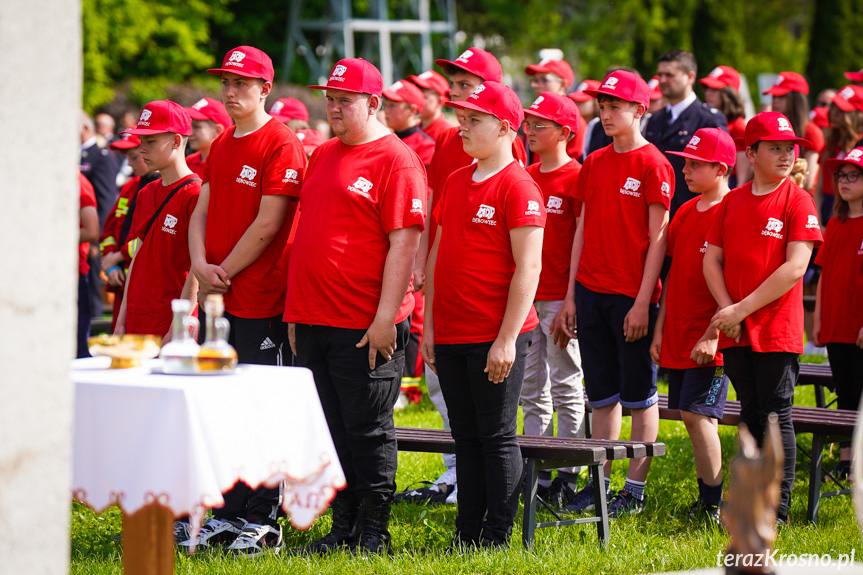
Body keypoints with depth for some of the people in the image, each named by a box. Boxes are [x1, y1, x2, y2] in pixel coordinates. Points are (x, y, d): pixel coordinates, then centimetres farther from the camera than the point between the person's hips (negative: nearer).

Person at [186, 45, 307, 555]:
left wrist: (224, 273, -11)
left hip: (260, 298, -8)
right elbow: (203, 211, 15)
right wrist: (201, 266, -3)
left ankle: (263, 522, 3)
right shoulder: (221, 146, 15)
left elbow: (268, 223, -15)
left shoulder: (282, 145, -10)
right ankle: (227, 517, 18)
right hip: (217, 299, 8)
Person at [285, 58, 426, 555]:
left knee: (369, 431, -1)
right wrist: (297, 311, 18)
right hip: (315, 322, 8)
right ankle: (343, 528, 17)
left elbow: (404, 242, -14)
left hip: (366, 327, -8)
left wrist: (386, 318, -19)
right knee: (333, 430, 10)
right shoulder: (323, 156, 17)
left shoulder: (396, 160, -8)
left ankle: (373, 534, 5)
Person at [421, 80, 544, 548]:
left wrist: (507, 339, -18)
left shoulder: (519, 187, -10)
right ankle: (467, 533, 16)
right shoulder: (454, 183, 13)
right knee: (465, 438, 11)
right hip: (451, 335, 7)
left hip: (496, 338, -7)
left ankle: (498, 538, 5)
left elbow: (528, 268, -14)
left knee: (497, 438, -1)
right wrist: (429, 327, 13)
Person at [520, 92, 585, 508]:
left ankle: (567, 477, 2)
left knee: (566, 387, -2)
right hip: (526, 296, 7)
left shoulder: (576, 178, -7)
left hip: (560, 297, -7)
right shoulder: (526, 177, 13)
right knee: (532, 388, 8)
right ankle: (536, 474, 13)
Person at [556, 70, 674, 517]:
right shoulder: (594, 164, 11)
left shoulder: (653, 165, -7)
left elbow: (657, 238, -10)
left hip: (632, 295, -6)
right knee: (602, 394, 10)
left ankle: (635, 489, 7)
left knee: (639, 394, 2)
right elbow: (583, 230, 14)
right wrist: (570, 296, 10)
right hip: (591, 292, 6)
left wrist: (643, 301, -14)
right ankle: (600, 483, 16)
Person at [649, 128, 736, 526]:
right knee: (693, 416, 9)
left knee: (698, 413, -11)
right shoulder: (685, 213, 13)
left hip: (709, 340, -8)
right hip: (678, 336, 8)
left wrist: (713, 334, -19)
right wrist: (660, 329, 14)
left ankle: (713, 505, -5)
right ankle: (705, 500, 16)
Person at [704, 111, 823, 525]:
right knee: (751, 417, 11)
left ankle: (779, 510, 0)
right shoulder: (732, 201, 10)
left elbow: (795, 267, -12)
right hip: (735, 334, 5)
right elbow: (712, 259, 9)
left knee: (776, 417, -4)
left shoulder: (797, 200, -4)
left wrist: (742, 309, -14)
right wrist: (727, 310, -7)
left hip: (777, 331, -5)